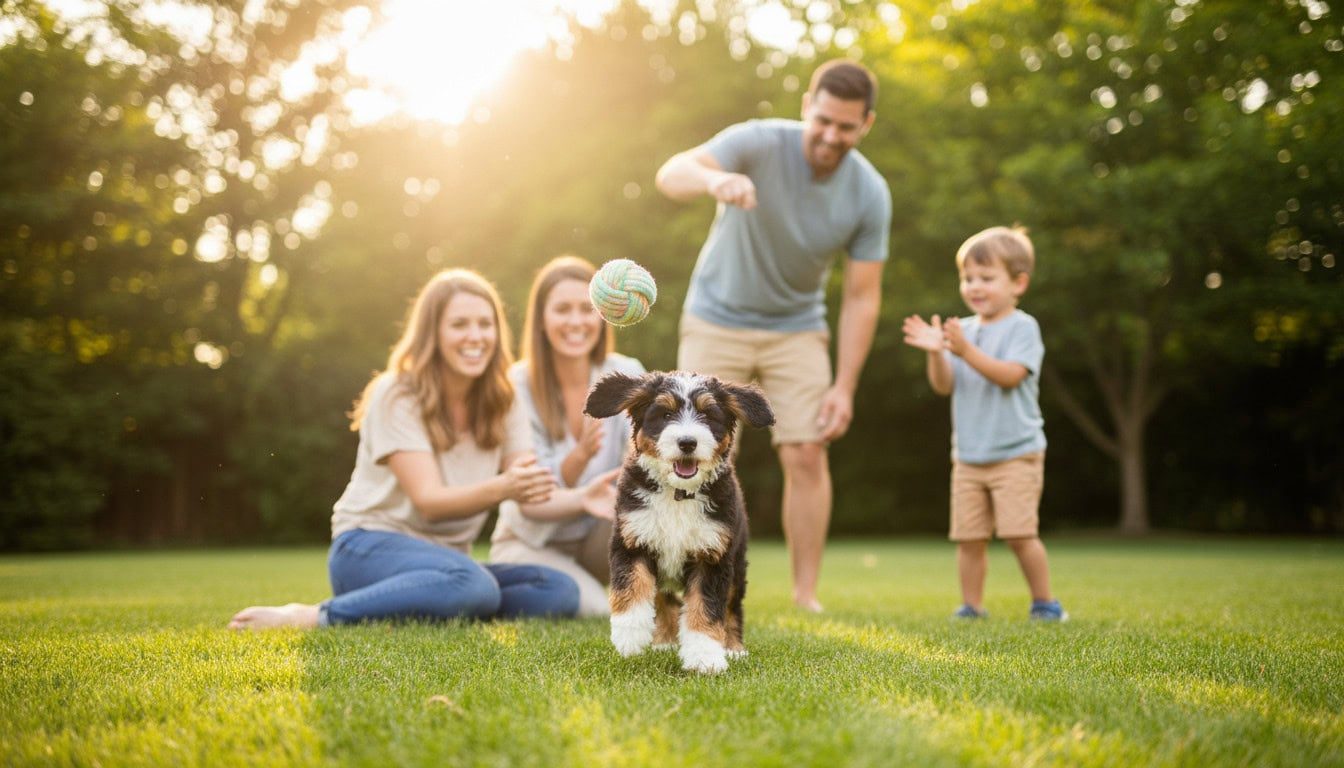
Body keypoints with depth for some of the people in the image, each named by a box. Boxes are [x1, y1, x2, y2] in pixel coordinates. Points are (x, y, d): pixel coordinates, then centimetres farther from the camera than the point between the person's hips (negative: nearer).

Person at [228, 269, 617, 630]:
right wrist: (501, 488, -39)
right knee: (474, 585, -37)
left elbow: (533, 494, -5)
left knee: (561, 591, -18)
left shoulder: (501, 403, 6)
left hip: (443, 559, 6)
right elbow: (429, 501, -20)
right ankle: (315, 617, -25)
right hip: (370, 548, -6)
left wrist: (581, 497, -27)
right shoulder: (398, 396, -10)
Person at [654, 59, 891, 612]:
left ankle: (806, 596, 3)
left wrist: (844, 387, -13)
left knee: (807, 456, -7)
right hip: (718, 319, -2)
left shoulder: (869, 194, -15)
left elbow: (862, 297, -9)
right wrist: (713, 179, -63)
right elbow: (670, 174, -40)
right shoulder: (759, 143, -23)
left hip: (796, 329, 2)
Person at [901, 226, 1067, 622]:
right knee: (969, 536, 3)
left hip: (1016, 453, -5)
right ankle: (972, 606, 13)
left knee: (1019, 532, -10)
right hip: (968, 456, 5)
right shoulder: (964, 329, 10)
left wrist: (966, 351, -29)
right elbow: (944, 385, 3)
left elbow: (1010, 375, -20)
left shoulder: (1022, 327, -5)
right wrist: (936, 352, -15)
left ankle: (1045, 602, 6)